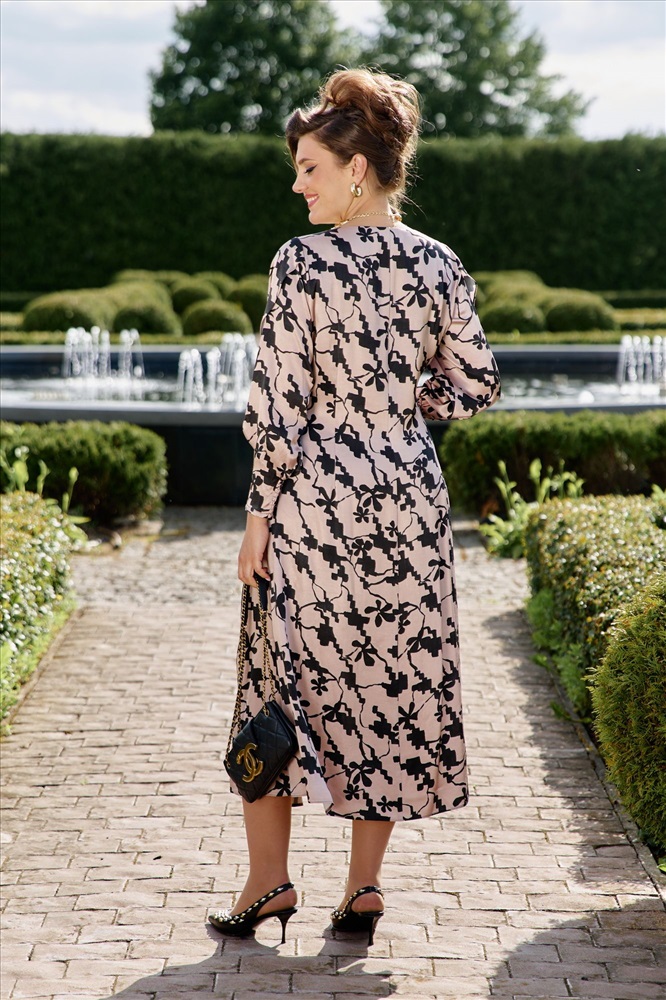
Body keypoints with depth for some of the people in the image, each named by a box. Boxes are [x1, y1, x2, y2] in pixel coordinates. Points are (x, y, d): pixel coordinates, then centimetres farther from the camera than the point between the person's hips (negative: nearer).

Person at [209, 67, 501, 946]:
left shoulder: (302, 263, -12)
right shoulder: (440, 266, 1)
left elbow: (278, 402, -12)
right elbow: (475, 387, 5)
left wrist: (260, 513, -6)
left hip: (317, 498, -4)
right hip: (410, 501, 4)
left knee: (289, 679, 10)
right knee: (399, 677, 11)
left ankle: (269, 881, 16)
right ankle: (366, 885, 15)